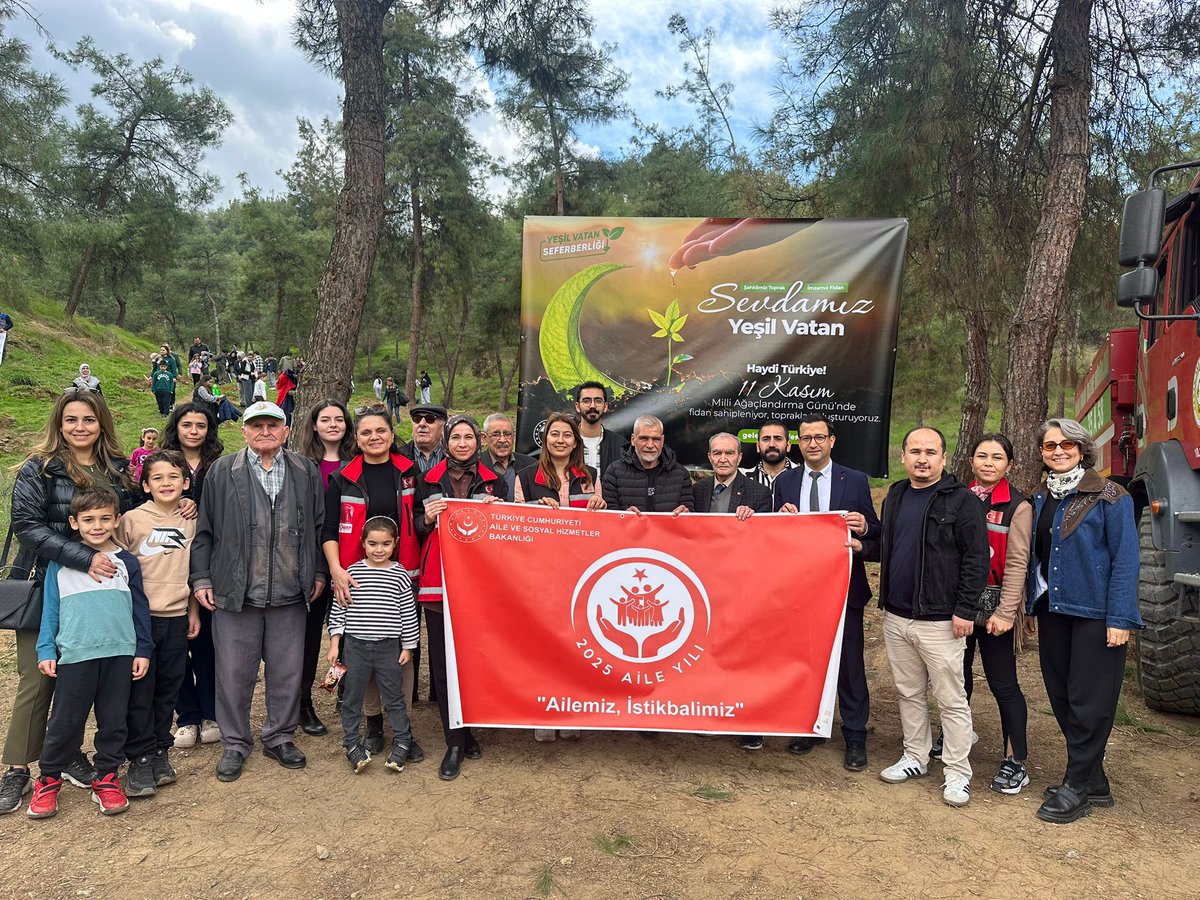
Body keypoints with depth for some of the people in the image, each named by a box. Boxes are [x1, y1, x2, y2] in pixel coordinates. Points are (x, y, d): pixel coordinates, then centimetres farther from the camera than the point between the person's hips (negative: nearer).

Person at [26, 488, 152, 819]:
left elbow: (140, 610, 10)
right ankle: (49, 779, 24)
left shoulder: (127, 562, 6)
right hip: (75, 655, -1)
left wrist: (143, 650, 7)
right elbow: (50, 610, 7)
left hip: (120, 654, 1)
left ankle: (106, 779, 21)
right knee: (65, 722, 5)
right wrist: (45, 650, 1)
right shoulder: (60, 564, 3)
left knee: (113, 720, 8)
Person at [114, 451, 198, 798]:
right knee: (139, 691, 1)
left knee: (168, 688, 11)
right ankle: (140, 759, 13)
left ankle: (160, 752, 24)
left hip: (177, 617, 3)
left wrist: (194, 611, 12)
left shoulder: (191, 521, 5)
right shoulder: (132, 520, -5)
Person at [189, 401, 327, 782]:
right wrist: (202, 578, -1)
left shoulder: (306, 472, 7)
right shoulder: (222, 471, 3)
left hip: (289, 594, 1)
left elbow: (319, 526, 11)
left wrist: (319, 572, 7)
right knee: (234, 673, 7)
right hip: (235, 593, -1)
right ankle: (235, 743, 24)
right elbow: (204, 530, 4)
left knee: (287, 671, 10)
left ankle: (280, 737, 27)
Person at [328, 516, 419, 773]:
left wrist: (407, 647, 2)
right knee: (352, 697, 11)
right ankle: (352, 743, 25)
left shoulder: (400, 575, -4)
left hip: (389, 647, -1)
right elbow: (338, 609, 2)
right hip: (355, 645, 1)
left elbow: (408, 615, 1)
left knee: (394, 697, 9)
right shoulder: (352, 572, -2)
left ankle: (402, 742, 22)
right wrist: (335, 642, -1)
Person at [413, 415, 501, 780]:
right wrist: (428, 519, -8)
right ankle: (455, 742, 7)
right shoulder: (428, 480, 11)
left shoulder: (492, 480, 11)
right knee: (443, 662, -1)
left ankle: (468, 728, 20)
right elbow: (416, 530, 12)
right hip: (438, 581, 0)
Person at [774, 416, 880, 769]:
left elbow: (876, 533, 1)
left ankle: (855, 737, 19)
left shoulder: (856, 481, -1)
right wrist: (782, 517, -14)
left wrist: (863, 528, -21)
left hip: (843, 585, -2)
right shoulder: (784, 482, 5)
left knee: (849, 663, 5)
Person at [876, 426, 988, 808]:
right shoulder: (895, 497, 12)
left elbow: (976, 559, -12)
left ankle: (958, 773, 15)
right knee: (908, 693, 16)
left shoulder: (962, 500, -9)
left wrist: (965, 611, -15)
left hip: (940, 621, -6)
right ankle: (915, 757, 31)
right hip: (895, 618, 6)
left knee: (952, 699, 3)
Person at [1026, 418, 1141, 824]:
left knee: (1089, 701, 2)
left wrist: (1120, 618, -16)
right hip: (1052, 610, 6)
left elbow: (1125, 559, -12)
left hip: (1095, 613, -6)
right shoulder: (1040, 498, 9)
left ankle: (1077, 788, 14)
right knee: (1060, 696, 11)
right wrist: (1032, 606, 9)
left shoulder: (1110, 497, -8)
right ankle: (1094, 782, 26)